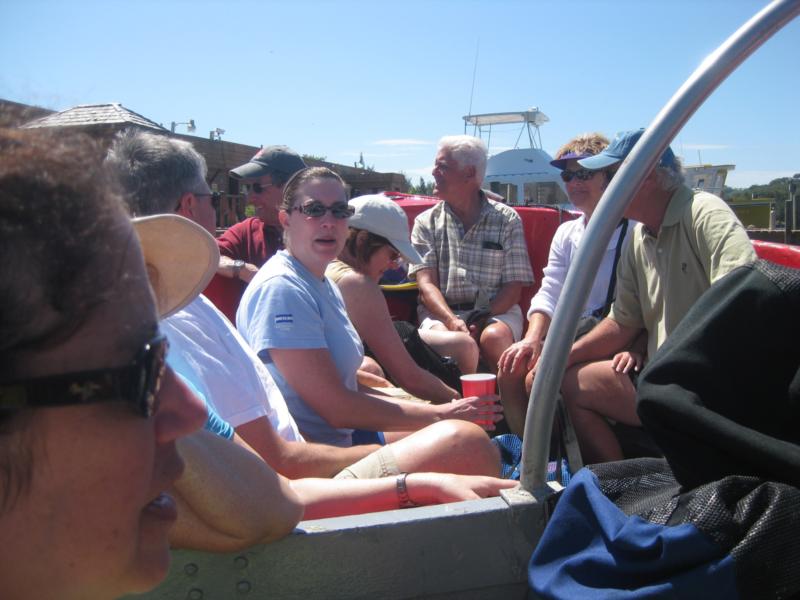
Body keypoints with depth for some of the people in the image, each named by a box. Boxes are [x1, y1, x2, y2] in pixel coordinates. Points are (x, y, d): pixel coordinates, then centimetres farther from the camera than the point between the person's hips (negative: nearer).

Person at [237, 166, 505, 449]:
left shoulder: (325, 285, 11)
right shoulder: (280, 288, -18)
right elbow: (337, 408, -20)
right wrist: (439, 415, -13)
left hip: (344, 440, 9)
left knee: (470, 433, 4)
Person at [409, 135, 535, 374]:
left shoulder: (507, 220, 8)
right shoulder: (426, 222, 11)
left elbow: (513, 287, 2)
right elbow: (426, 283, 0)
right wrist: (452, 320, -19)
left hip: (496, 312, 1)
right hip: (440, 313, 0)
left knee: (494, 337, -34)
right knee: (461, 344, -34)